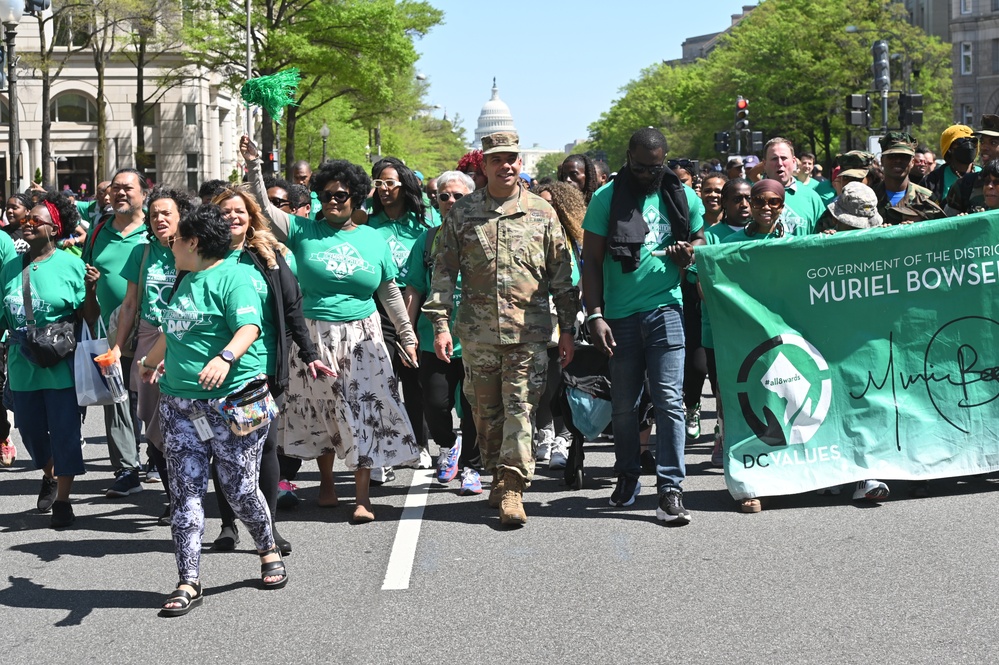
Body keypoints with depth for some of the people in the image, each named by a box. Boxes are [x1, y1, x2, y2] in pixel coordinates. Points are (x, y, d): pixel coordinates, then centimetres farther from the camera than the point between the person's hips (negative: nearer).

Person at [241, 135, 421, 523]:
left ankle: (362, 496, -2)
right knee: (320, 411, 9)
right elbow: (262, 209, -6)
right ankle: (326, 481, 28)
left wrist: (406, 335, 11)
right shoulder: (304, 232, 3)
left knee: (364, 411, -5)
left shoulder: (373, 239, 7)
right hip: (314, 336, 0)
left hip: (361, 338, 0)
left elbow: (390, 292, 11)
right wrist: (254, 167, -19)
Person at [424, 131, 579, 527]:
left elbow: (561, 274, 9)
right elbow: (444, 270, 7)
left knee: (521, 407, -7)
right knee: (486, 409, 8)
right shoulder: (463, 213, 7)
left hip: (529, 329, -1)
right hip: (477, 329, 1)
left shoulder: (541, 212, 6)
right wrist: (440, 323, -1)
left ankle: (513, 487, -6)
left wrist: (568, 329, 5)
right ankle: (497, 475, 24)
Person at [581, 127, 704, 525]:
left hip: (665, 308, 0)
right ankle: (627, 475, 28)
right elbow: (591, 261, 0)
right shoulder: (606, 198, -1)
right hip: (619, 314, 0)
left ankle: (670, 488, -4)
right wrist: (595, 315, -8)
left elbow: (699, 237, 22)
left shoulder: (683, 197, 6)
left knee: (669, 399, -7)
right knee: (623, 404, 9)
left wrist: (690, 252, -3)